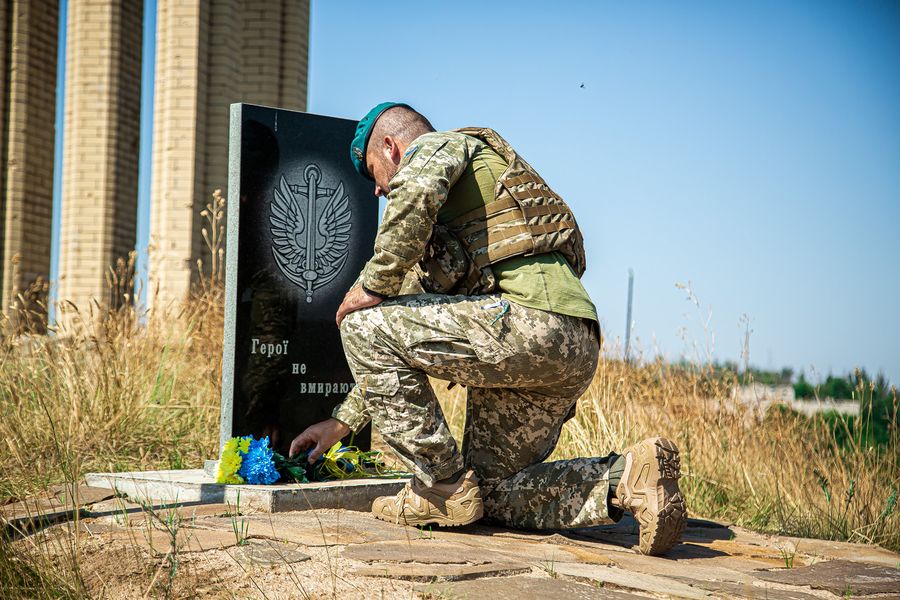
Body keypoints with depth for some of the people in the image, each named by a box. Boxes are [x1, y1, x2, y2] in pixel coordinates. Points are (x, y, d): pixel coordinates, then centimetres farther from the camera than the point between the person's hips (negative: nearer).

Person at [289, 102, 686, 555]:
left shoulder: (437, 145, 10)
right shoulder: (437, 237, 36)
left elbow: (416, 191, -18)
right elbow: (400, 348, 37)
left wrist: (374, 285, -6)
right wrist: (342, 422, 36)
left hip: (529, 318, -10)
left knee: (364, 326, -2)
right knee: (492, 492, 17)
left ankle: (444, 487, -1)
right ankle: (626, 479, -1)